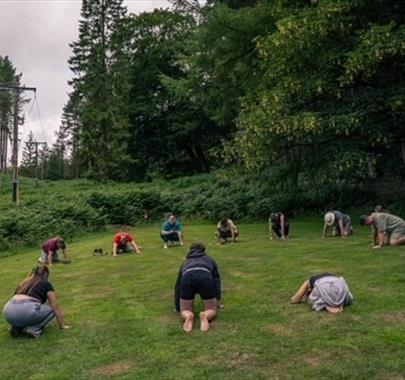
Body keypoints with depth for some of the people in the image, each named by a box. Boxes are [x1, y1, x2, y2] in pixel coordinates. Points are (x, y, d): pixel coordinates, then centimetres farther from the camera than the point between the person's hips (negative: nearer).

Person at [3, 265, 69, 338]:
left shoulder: (24, 283, 31)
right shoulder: (46, 284, 16)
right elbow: (55, 306, 17)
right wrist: (62, 325, 26)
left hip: (9, 312, 6)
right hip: (25, 310, -6)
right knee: (53, 309, 17)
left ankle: (16, 328, 15)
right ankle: (33, 329, 0)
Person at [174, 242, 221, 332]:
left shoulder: (185, 263, 43)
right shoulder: (209, 260, 41)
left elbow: (177, 285, 48)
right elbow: (217, 280, 36)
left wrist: (178, 307, 56)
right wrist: (218, 300, 42)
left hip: (187, 277, 1)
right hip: (206, 277, -1)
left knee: (185, 311, 18)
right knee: (212, 310, 16)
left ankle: (188, 316, -17)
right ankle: (205, 315, -19)